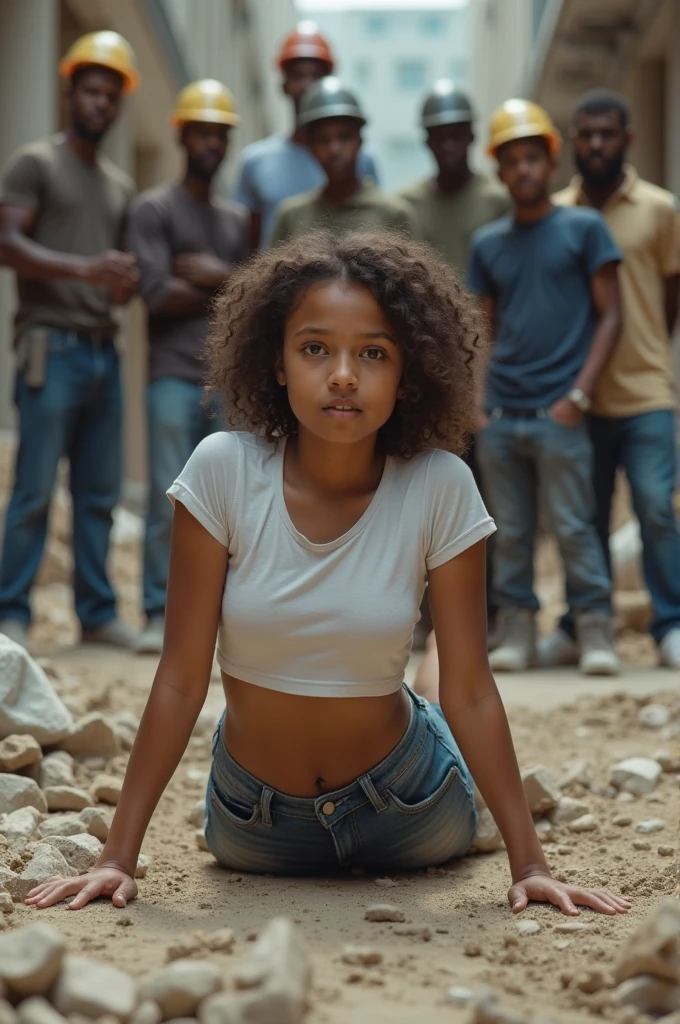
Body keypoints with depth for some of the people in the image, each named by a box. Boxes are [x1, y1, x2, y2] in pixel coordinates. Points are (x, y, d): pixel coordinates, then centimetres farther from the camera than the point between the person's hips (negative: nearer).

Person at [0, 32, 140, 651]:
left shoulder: (121, 186, 21)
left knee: (100, 494, 6)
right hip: (53, 346, -6)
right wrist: (84, 268, -21)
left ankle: (97, 613, 11)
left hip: (104, 350, 6)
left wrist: (126, 283, 1)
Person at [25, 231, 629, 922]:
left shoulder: (440, 488, -22)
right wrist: (118, 857, -21)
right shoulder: (223, 470, -23)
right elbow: (181, 679, -19)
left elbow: (469, 690, -17)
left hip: (401, 799, 0)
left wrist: (529, 864, -19)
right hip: (254, 820, 1)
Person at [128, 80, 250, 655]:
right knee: (170, 499, -9)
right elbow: (157, 293, -8)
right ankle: (160, 614, -4)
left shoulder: (239, 219, 20)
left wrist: (209, 274, -5)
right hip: (175, 376, -4)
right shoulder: (155, 209, 5)